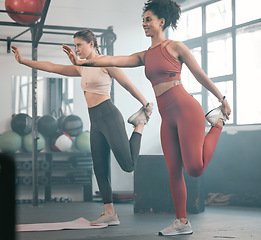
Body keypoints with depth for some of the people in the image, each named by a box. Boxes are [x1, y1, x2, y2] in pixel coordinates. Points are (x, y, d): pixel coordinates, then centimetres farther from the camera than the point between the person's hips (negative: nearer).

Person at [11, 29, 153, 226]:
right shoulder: (82, 69, 17)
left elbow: (128, 84, -2)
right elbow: (52, 67, 18)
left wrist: (146, 105, 1)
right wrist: (23, 61, 16)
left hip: (109, 117, -7)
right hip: (95, 122, 8)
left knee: (128, 165, -10)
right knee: (100, 169, 4)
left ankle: (140, 124, 12)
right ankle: (110, 214, 9)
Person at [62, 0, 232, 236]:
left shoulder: (176, 47, -1)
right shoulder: (145, 56, 15)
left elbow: (201, 75, 3)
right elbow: (115, 60, 3)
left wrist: (222, 99, 8)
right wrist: (82, 62, -10)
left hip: (186, 110, -6)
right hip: (168, 118, 6)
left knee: (195, 168, -14)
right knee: (174, 171, 5)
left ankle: (217, 123, 10)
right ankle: (182, 222, 14)